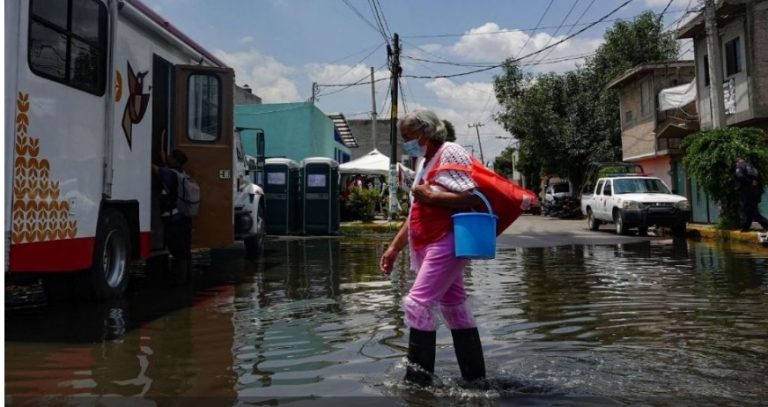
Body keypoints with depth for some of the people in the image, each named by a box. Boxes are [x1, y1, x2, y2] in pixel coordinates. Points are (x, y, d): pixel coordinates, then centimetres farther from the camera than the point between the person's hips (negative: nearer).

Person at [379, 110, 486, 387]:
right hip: (429, 247, 9)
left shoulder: (450, 154, -8)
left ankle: (418, 378, -5)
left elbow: (474, 198, -19)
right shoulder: (424, 162, 20)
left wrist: (430, 195, -18)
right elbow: (417, 213, 23)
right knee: (456, 309, 12)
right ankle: (475, 377, 20)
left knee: (418, 303, -14)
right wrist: (394, 248, 19)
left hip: (446, 244, -9)